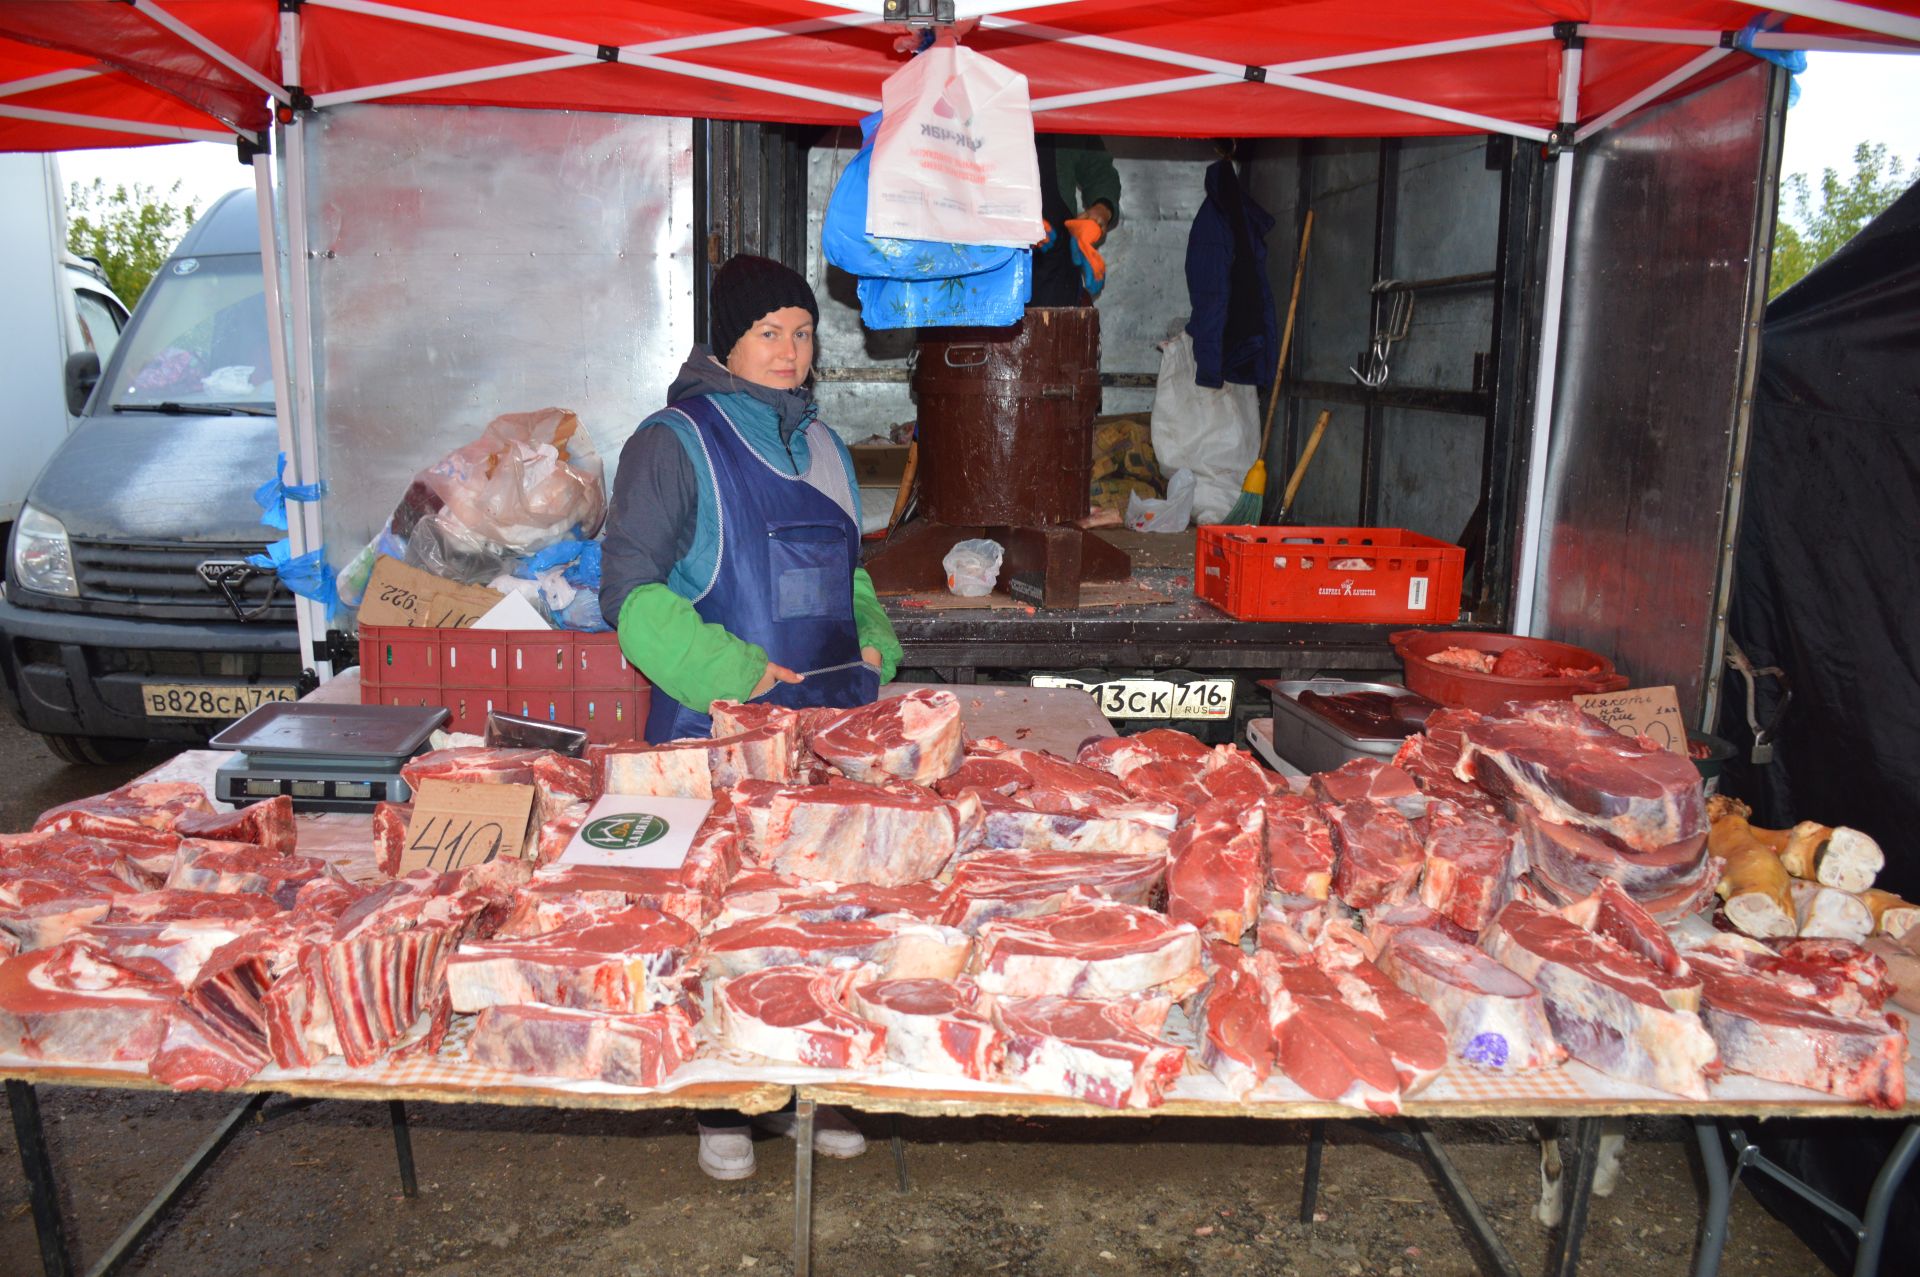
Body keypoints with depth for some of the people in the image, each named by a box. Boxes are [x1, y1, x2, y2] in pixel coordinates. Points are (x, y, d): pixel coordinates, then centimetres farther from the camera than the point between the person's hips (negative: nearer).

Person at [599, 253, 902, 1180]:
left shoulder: (820, 445, 16)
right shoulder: (676, 442, -5)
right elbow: (630, 590, -10)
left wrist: (873, 643, 7)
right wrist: (731, 671, -18)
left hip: (830, 721, 6)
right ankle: (720, 1103, 21)